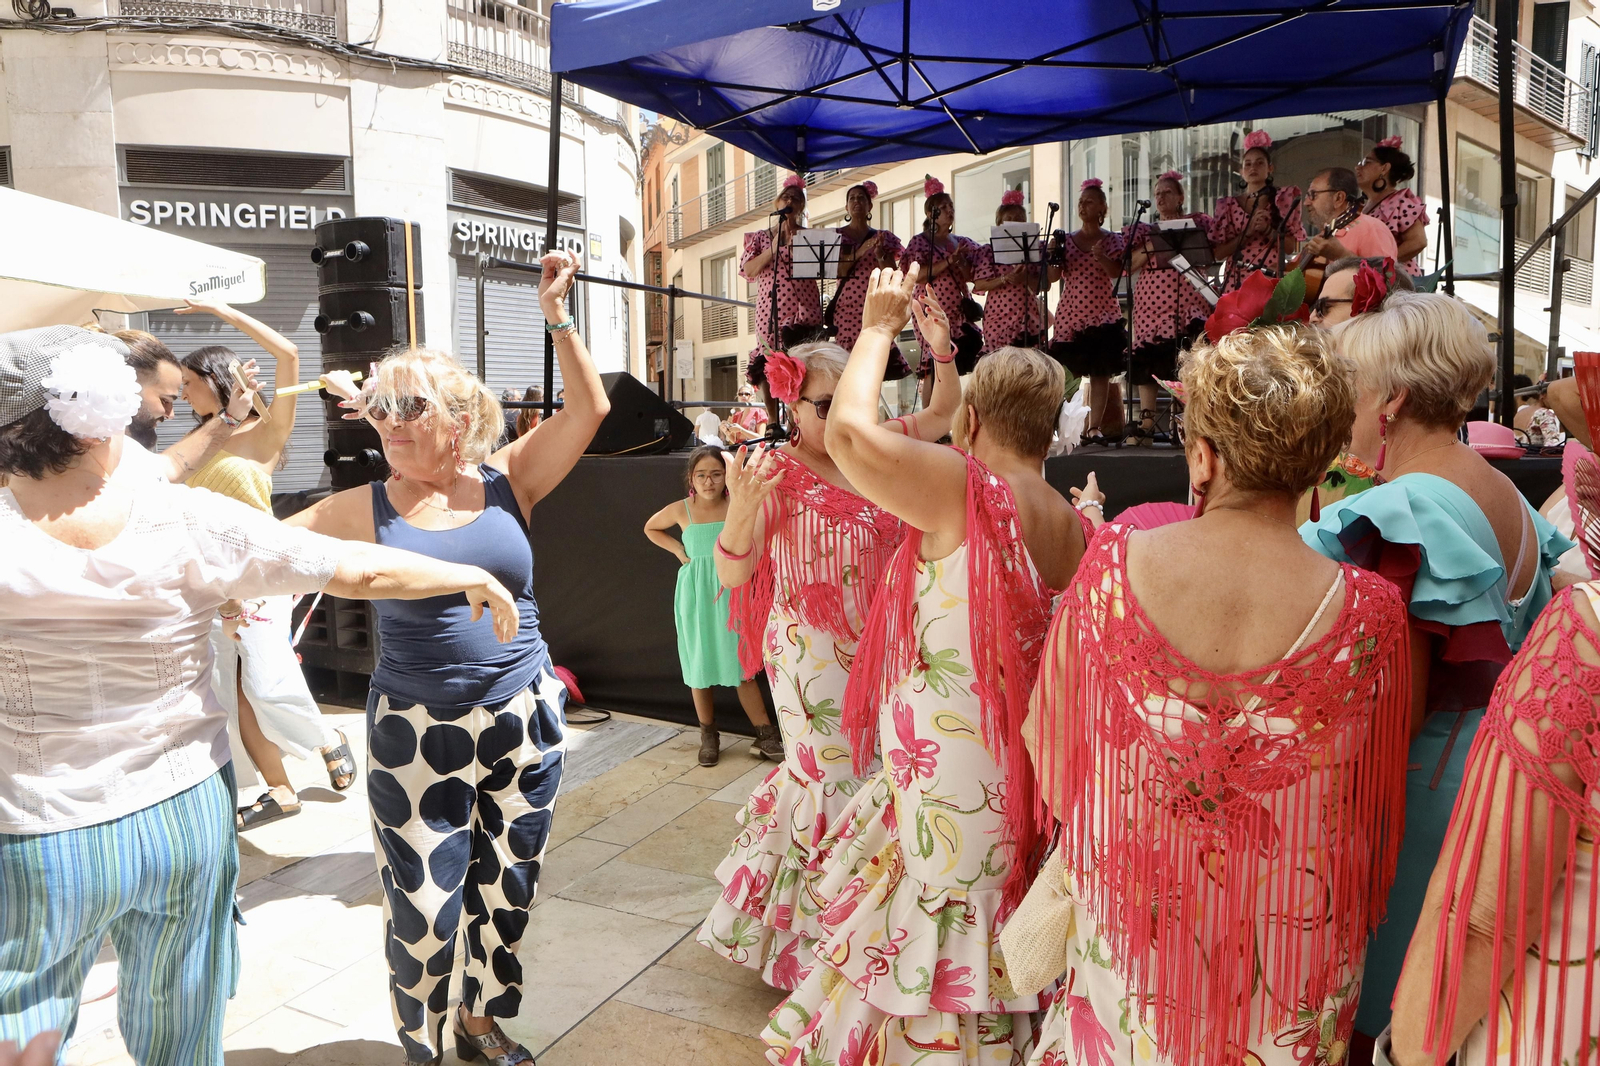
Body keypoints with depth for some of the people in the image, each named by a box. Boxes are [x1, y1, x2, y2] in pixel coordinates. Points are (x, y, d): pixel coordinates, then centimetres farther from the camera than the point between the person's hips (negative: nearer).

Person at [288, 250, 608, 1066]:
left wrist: (557, 317, -12)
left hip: (523, 720, 2)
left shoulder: (506, 483, -2)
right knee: (424, 908, 3)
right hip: (417, 733, -1)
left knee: (507, 890, 16)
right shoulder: (363, 510, -2)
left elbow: (589, 408, -8)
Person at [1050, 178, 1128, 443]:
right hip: (1070, 311, 2)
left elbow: (1116, 272, -7)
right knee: (1070, 370, -1)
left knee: (1100, 371, -6)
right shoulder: (1067, 239, 12)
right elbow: (1056, 274, 4)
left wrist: (1100, 256, -22)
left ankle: (1095, 427, -7)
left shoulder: (1112, 240, 6)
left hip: (1102, 312, -2)